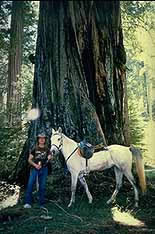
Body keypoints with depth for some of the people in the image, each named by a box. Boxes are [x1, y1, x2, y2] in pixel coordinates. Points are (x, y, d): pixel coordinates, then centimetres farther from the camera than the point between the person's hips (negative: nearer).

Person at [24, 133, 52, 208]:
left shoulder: (47, 150, 10)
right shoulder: (34, 149, 7)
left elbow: (50, 157, 3)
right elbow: (29, 160, 5)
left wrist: (49, 158, -21)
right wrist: (35, 165, -12)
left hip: (44, 169, 1)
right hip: (34, 169, -1)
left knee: (42, 186, 3)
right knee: (30, 184, -12)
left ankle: (41, 204, 12)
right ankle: (27, 203, -11)